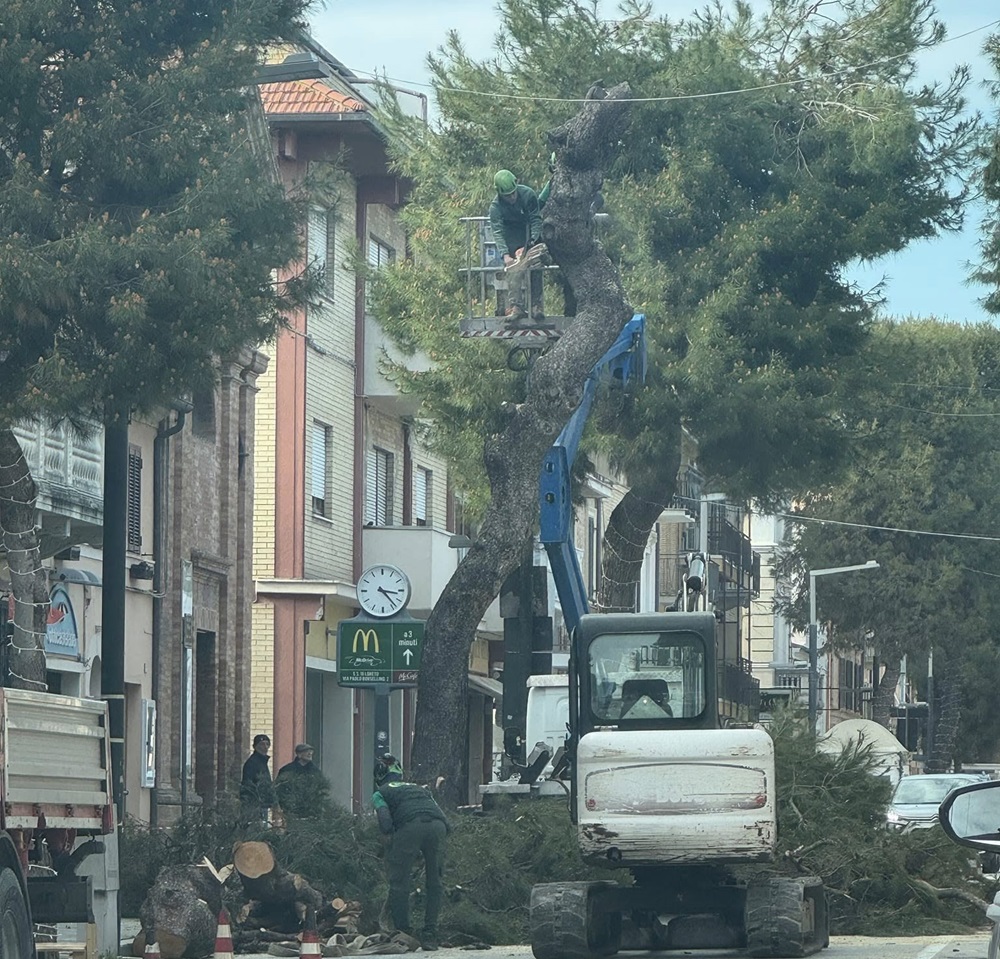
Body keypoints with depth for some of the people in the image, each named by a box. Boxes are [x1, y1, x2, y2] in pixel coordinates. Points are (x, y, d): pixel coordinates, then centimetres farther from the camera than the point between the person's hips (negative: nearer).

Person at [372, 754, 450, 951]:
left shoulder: (380, 793, 24)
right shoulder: (419, 788, 39)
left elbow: (385, 823, 5)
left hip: (411, 824, -4)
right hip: (438, 825, 4)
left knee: (399, 881, 7)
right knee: (434, 882, 14)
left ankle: (402, 933, 5)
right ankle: (430, 936, 12)